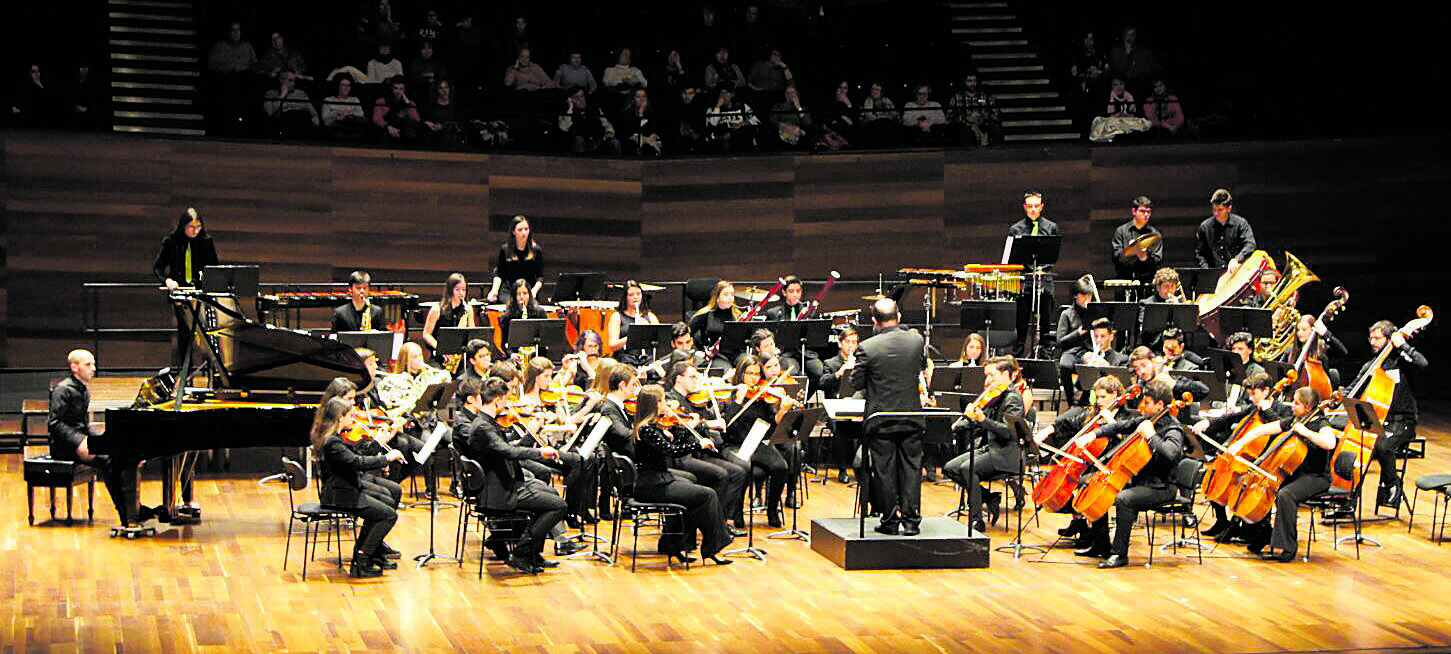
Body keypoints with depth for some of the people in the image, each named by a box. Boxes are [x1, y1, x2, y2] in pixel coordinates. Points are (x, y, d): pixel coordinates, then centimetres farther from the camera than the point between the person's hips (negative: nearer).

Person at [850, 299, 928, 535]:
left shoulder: (867, 347, -14)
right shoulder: (917, 340, -4)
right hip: (912, 417, 2)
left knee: (884, 469, 7)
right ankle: (911, 519, 9)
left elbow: (857, 383, -6)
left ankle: (890, 520, 12)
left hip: (880, 419, -2)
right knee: (911, 467, 9)